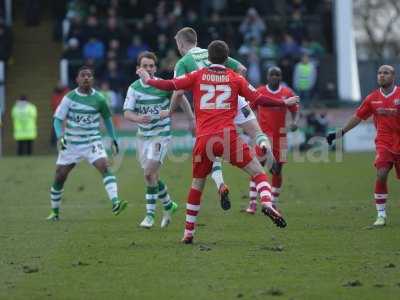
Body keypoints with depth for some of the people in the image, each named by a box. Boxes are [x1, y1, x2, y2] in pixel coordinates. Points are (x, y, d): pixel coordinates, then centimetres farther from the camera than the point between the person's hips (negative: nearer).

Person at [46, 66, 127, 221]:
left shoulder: (98, 99, -3)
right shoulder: (69, 98, -6)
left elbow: (107, 118, 13)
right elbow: (58, 119, -5)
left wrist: (113, 140, 10)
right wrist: (59, 136, -22)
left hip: (92, 142, -1)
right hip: (71, 143, 1)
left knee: (105, 167, -24)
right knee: (59, 177, 4)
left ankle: (115, 203, -35)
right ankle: (54, 212, 23)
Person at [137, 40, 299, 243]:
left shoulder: (198, 76, 9)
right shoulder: (235, 78, 7)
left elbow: (170, 85, 5)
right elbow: (258, 99, 5)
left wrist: (147, 80, 21)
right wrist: (284, 103, 17)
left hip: (203, 140, 2)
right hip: (228, 138, -2)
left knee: (197, 185, 16)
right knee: (258, 172, 5)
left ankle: (188, 233, 18)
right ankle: (267, 203, -23)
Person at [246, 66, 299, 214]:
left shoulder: (287, 93, 2)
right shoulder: (259, 92, -1)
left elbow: (295, 111, 9)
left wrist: (295, 122, -12)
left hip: (280, 135, 2)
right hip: (263, 134, -2)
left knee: (277, 170, 5)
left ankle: (273, 204, 16)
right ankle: (252, 202, -9)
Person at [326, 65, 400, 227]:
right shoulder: (372, 98, 4)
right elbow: (358, 117, 13)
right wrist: (339, 133, 12)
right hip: (384, 143, 1)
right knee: (381, 175, -17)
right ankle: (381, 215, -11)